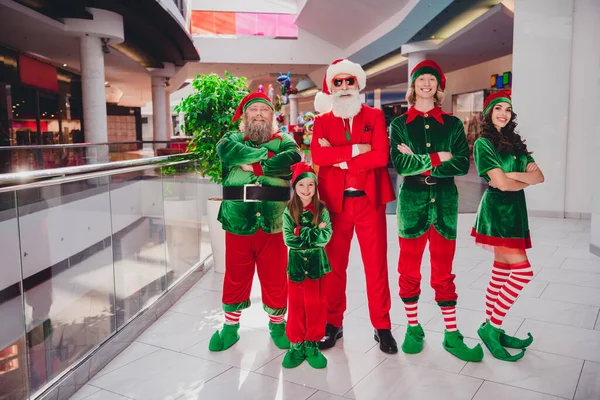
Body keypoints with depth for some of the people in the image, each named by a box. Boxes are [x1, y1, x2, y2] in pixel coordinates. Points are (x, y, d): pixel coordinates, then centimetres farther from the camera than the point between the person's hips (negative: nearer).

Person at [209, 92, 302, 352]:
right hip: (237, 222, 1)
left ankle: (277, 324, 29)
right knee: (236, 277, 12)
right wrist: (267, 155, -15)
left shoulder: (283, 140, 8)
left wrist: (254, 166, -16)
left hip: (273, 224, 0)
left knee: (275, 277, 9)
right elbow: (226, 151, -15)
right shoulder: (233, 138, 10)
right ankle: (230, 326, 29)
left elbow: (292, 159, -16)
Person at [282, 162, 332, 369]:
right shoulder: (289, 211, -2)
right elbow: (289, 240, -10)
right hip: (296, 262, 0)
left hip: (316, 262, 0)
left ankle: (312, 344, 20)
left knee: (315, 304, 6)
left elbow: (326, 237, -12)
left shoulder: (322, 210, -3)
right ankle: (296, 344, 21)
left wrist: (302, 232, -17)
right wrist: (313, 232, -15)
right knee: (295, 305, 8)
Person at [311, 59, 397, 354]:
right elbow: (317, 156, -11)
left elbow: (381, 156, -9)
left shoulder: (375, 116, 6)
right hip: (334, 201, 1)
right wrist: (355, 149, -15)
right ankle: (333, 324, 23)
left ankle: (382, 327, 18)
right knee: (334, 265, 8)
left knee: (376, 265, 5)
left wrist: (340, 159, -11)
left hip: (369, 200, -1)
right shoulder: (322, 121, 8)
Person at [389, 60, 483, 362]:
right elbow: (400, 164, -11)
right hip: (412, 201, -1)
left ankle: (452, 336, 17)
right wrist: (439, 157, -12)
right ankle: (413, 328, 22)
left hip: (445, 201, 1)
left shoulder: (452, 124, 7)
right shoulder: (400, 124, 4)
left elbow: (463, 164, -5)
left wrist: (421, 164, -11)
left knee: (444, 272, 7)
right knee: (409, 271, 6)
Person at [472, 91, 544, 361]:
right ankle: (492, 327, -3)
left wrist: (513, 175, -12)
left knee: (502, 273, 10)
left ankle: (491, 327, 19)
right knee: (522, 271, -13)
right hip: (497, 210, -7)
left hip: (515, 210, 7)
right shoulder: (483, 143, -6)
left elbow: (539, 176, 5)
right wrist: (526, 180, 2)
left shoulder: (515, 143, 15)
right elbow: (501, 183, -15)